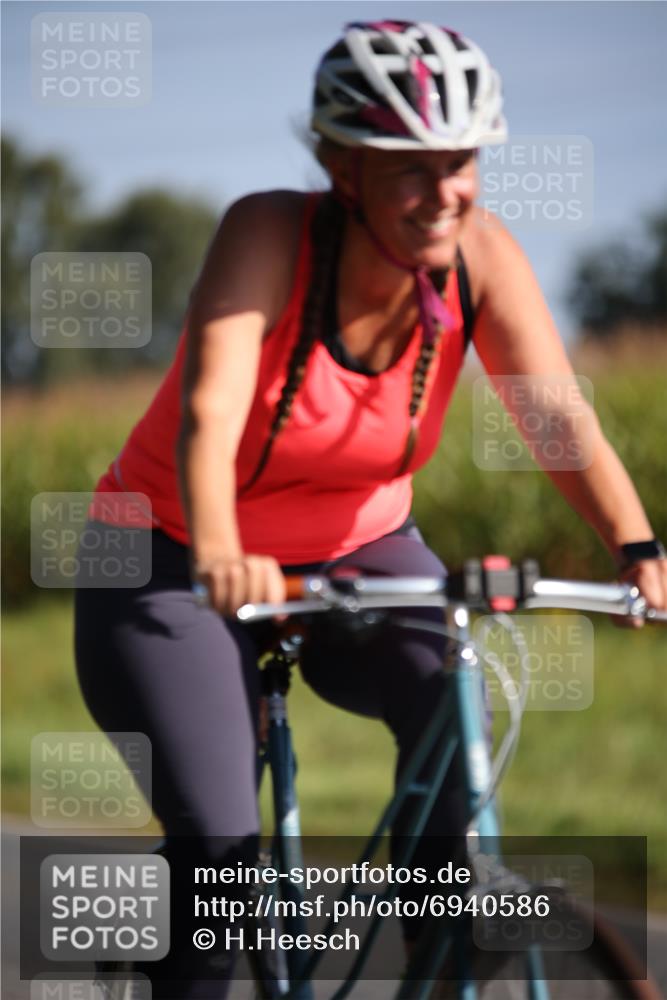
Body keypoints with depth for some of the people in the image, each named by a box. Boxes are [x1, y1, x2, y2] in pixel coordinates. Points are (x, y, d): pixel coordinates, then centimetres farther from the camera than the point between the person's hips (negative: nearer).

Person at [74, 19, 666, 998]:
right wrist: (219, 557, -58)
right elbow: (208, 415, -40)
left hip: (357, 554, 3)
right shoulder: (270, 235, -27)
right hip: (178, 566, -3)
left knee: (450, 698, -28)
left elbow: (562, 420, -25)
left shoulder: (481, 256, -17)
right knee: (221, 847, -20)